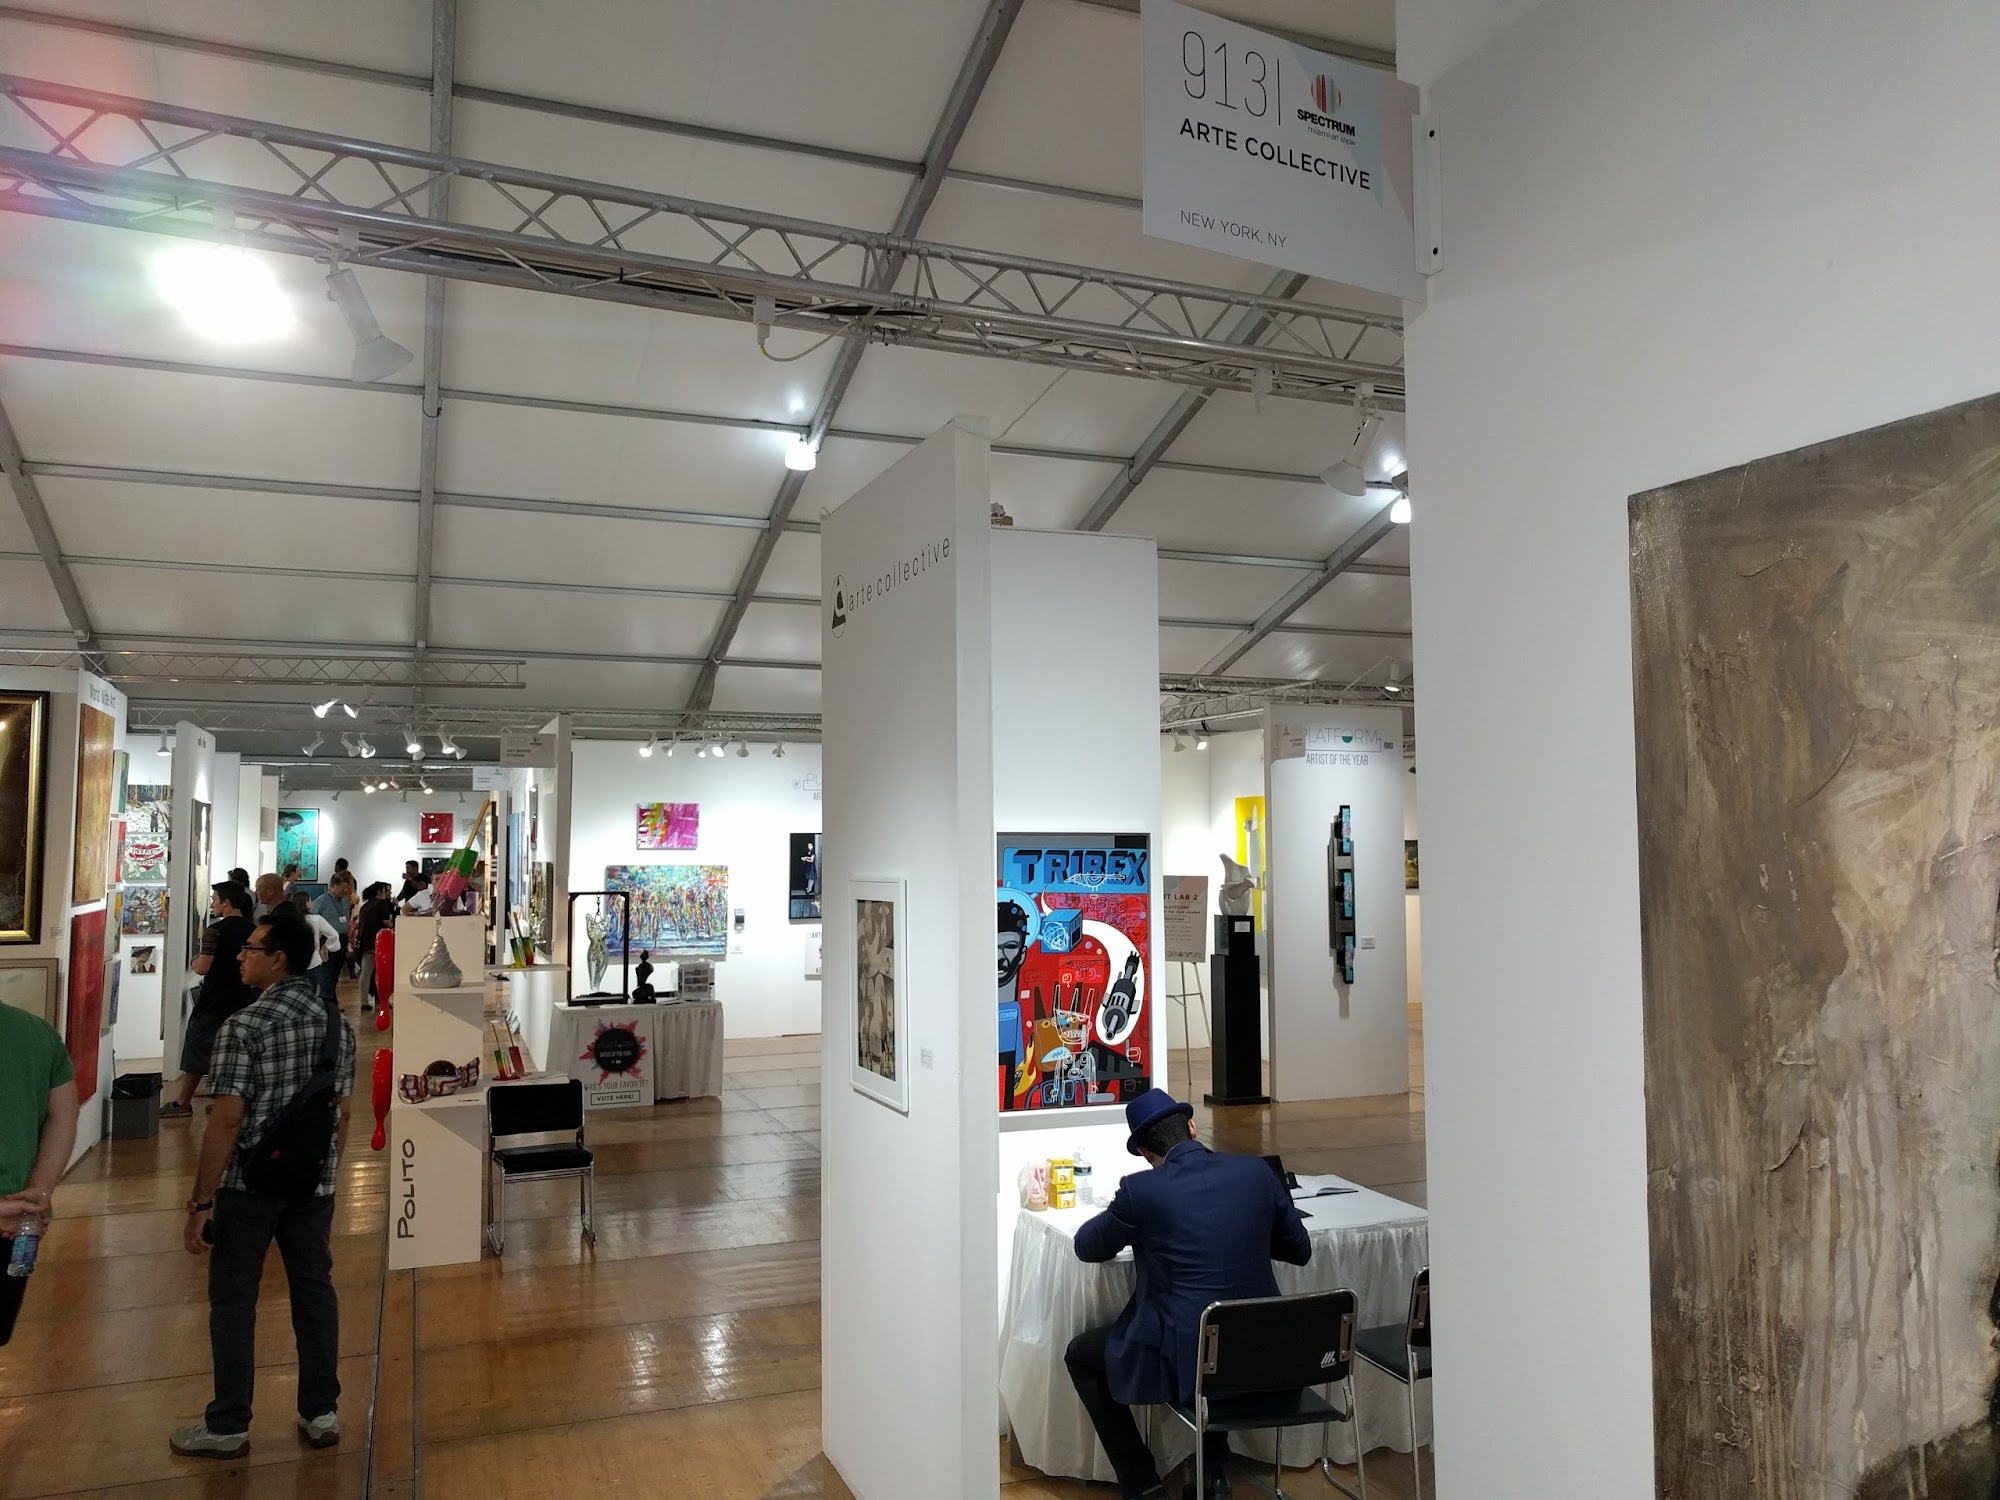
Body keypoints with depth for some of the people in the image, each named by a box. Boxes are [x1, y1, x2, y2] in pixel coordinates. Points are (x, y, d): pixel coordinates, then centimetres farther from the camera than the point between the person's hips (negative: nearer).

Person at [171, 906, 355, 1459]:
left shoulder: (244, 1026, -15)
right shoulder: (337, 1022, 4)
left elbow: (227, 1119, -19)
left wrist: (200, 1202, -14)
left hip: (248, 1182, -5)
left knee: (233, 1299, 8)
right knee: (314, 1289, 12)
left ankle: (228, 1426, 17)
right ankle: (321, 1413, 20)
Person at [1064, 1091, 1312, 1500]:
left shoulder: (1140, 1190, -13)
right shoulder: (1257, 1172, -2)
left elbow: (1086, 1246, 4)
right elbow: (1299, 1250, 10)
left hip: (1183, 1359, -5)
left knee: (1080, 1354, 21)